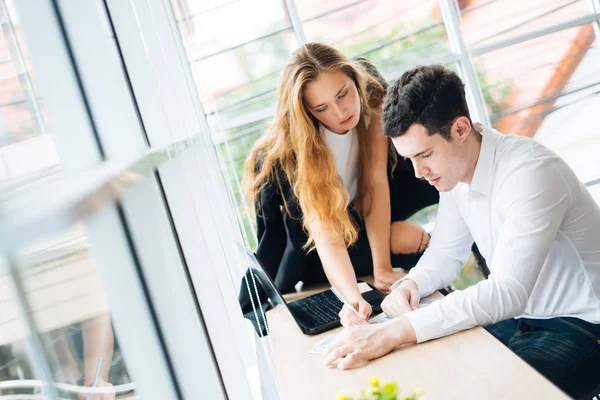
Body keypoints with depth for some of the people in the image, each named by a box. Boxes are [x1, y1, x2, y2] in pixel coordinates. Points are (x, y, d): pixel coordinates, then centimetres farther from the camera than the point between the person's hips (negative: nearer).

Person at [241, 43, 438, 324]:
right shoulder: (299, 147, -38)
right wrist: (354, 298, -61)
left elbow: (376, 183, -29)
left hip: (352, 200, 4)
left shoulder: (370, 93, -28)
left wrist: (382, 269, -34)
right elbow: (327, 239, -44)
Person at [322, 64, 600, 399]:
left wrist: (394, 331, -40)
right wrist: (411, 284, -14)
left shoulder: (530, 173, -27)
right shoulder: (455, 166, -2)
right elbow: (446, 253, 9)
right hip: (519, 315, 7)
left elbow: (508, 292, -34)